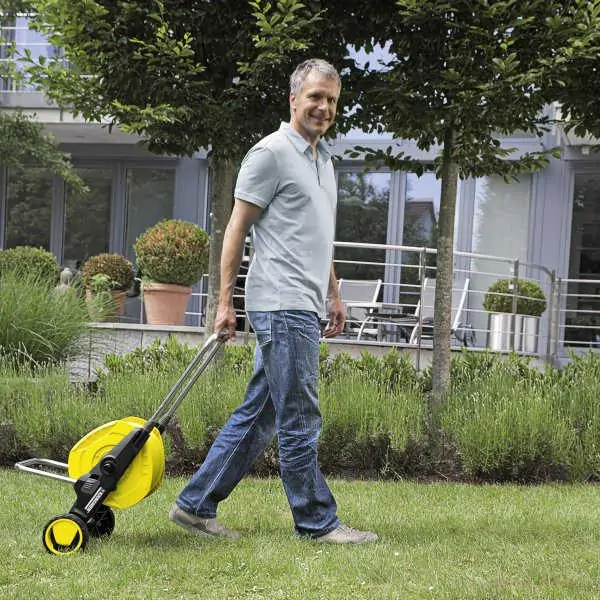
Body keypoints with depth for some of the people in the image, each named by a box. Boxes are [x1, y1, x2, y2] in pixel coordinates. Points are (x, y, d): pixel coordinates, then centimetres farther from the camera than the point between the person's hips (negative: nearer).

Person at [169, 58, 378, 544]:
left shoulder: (323, 159, 21)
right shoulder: (272, 153, -7)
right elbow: (237, 228, -8)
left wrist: (334, 295, 25)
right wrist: (225, 301, -11)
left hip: (305, 307, 9)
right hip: (283, 305, -9)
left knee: (257, 416, 10)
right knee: (299, 421, -4)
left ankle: (196, 505, 15)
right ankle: (317, 521, 3)